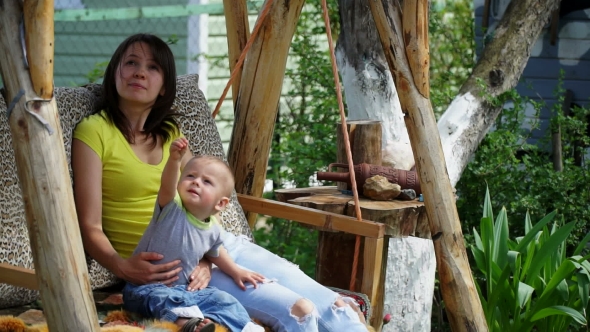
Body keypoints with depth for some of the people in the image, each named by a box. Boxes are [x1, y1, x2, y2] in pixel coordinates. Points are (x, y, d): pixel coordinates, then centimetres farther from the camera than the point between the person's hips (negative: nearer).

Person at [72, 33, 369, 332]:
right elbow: (91, 227, -5)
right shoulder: (94, 132, 0)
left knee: (333, 308, -10)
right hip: (166, 265, -6)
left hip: (212, 248, 6)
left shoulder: (170, 134, 19)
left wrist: (206, 258, -11)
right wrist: (122, 267, -25)